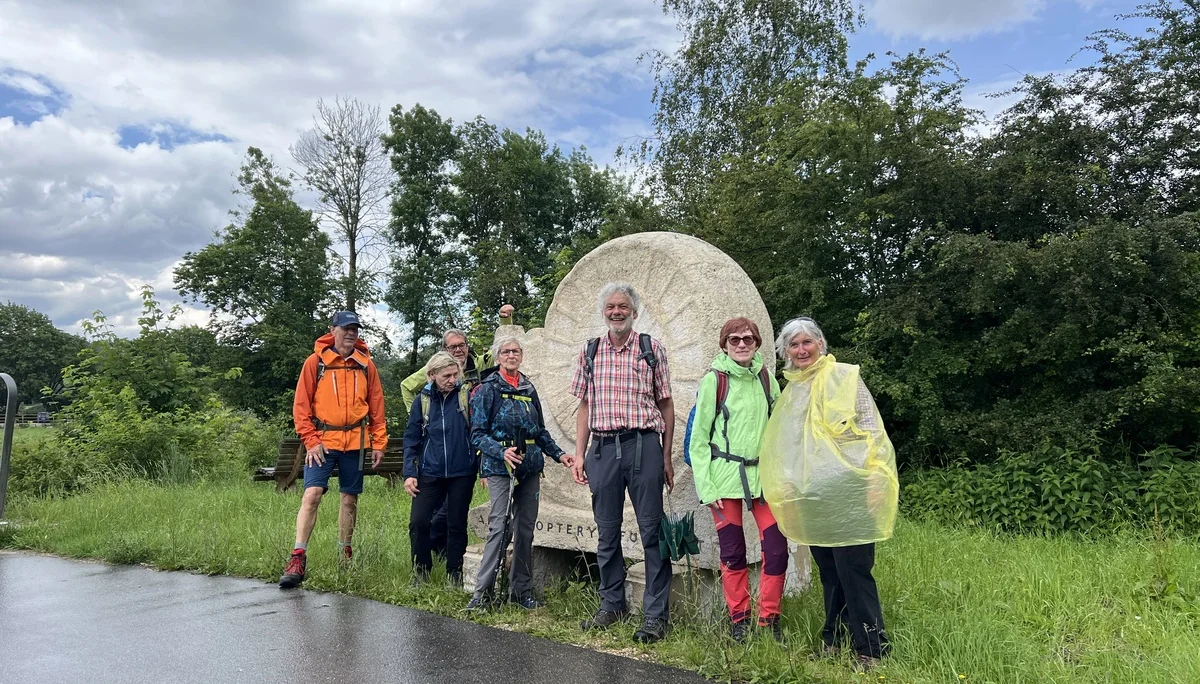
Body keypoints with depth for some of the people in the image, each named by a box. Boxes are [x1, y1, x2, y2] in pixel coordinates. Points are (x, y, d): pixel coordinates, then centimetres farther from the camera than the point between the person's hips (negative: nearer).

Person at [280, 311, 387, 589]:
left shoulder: (366, 365, 6)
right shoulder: (315, 362, -1)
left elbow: (376, 406, 8)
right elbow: (301, 404, -1)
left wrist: (379, 442, 5)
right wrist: (310, 440, -9)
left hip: (355, 442, 3)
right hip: (323, 441, -2)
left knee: (350, 498, 10)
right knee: (312, 494, -13)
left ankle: (345, 554, 25)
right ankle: (298, 559, -8)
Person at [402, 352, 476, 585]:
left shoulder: (467, 395, -3)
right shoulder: (422, 400, 4)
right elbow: (411, 439, 6)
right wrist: (409, 473, 0)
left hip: (462, 472, -2)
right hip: (430, 472, 2)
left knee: (457, 525, 7)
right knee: (418, 522, -3)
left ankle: (455, 575, 21)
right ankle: (421, 572, 15)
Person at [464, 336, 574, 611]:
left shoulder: (529, 389, 14)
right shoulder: (488, 389, 0)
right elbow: (478, 434, -6)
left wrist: (559, 454, 10)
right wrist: (502, 452, -21)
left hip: (530, 466, 5)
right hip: (500, 467, -5)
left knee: (526, 528, 6)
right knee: (500, 526, -13)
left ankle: (521, 591, 17)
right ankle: (483, 592, -5)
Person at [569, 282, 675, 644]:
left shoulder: (652, 349, 4)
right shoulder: (589, 352, 11)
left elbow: (666, 405, 5)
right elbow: (585, 406, 13)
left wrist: (666, 458, 2)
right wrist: (579, 454, 6)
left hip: (643, 444, -3)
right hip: (603, 447, 3)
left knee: (652, 531, -1)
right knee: (607, 533, 11)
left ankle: (656, 615, 8)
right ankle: (612, 606, 26)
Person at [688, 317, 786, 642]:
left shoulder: (766, 379, 7)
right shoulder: (714, 381, -4)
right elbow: (698, 440, -3)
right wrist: (705, 488, -8)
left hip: (763, 476, 3)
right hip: (726, 477, -3)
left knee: (777, 549, -1)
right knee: (733, 553, 5)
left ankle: (769, 620, 16)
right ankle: (738, 620, 22)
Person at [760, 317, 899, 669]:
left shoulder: (846, 376, 0)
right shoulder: (790, 392, 15)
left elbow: (871, 428, -5)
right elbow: (785, 447, 19)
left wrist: (874, 479, -13)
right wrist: (786, 490, 14)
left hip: (847, 489, -5)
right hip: (811, 495, 5)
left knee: (853, 568, -6)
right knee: (828, 571, 10)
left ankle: (871, 649, 4)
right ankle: (834, 639, 21)